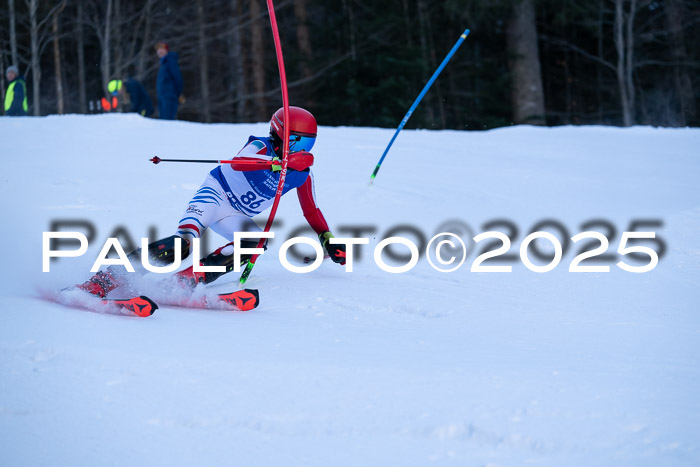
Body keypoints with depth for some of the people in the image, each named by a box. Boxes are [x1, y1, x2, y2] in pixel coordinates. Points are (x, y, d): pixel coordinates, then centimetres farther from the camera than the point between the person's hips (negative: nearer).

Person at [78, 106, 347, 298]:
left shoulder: (302, 174, 1)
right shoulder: (261, 147, -19)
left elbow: (311, 211, 17)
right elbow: (238, 162, -43)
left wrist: (329, 241, 10)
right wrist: (279, 162, -56)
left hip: (237, 217, 7)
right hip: (216, 194, -7)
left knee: (256, 241, -26)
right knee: (184, 240, -32)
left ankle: (186, 280, -30)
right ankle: (103, 281, -38)